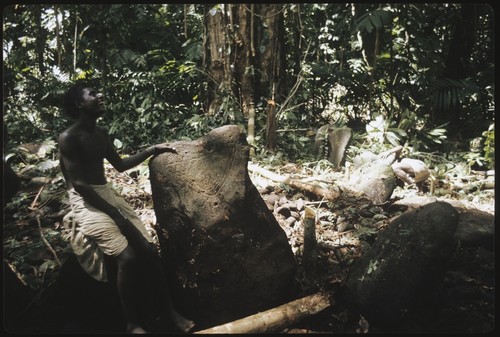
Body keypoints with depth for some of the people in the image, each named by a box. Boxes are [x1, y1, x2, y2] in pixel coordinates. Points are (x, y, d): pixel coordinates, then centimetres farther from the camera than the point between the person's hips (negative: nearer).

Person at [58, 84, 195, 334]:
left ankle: (171, 312, 5)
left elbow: (120, 165, 22)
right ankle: (133, 324, -4)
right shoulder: (68, 138, -12)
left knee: (149, 249, -6)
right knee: (127, 257, -23)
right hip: (86, 202, -7)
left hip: (109, 195, 8)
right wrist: (116, 216, -20)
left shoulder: (101, 133, 12)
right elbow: (79, 184, -18)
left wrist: (151, 150, 14)